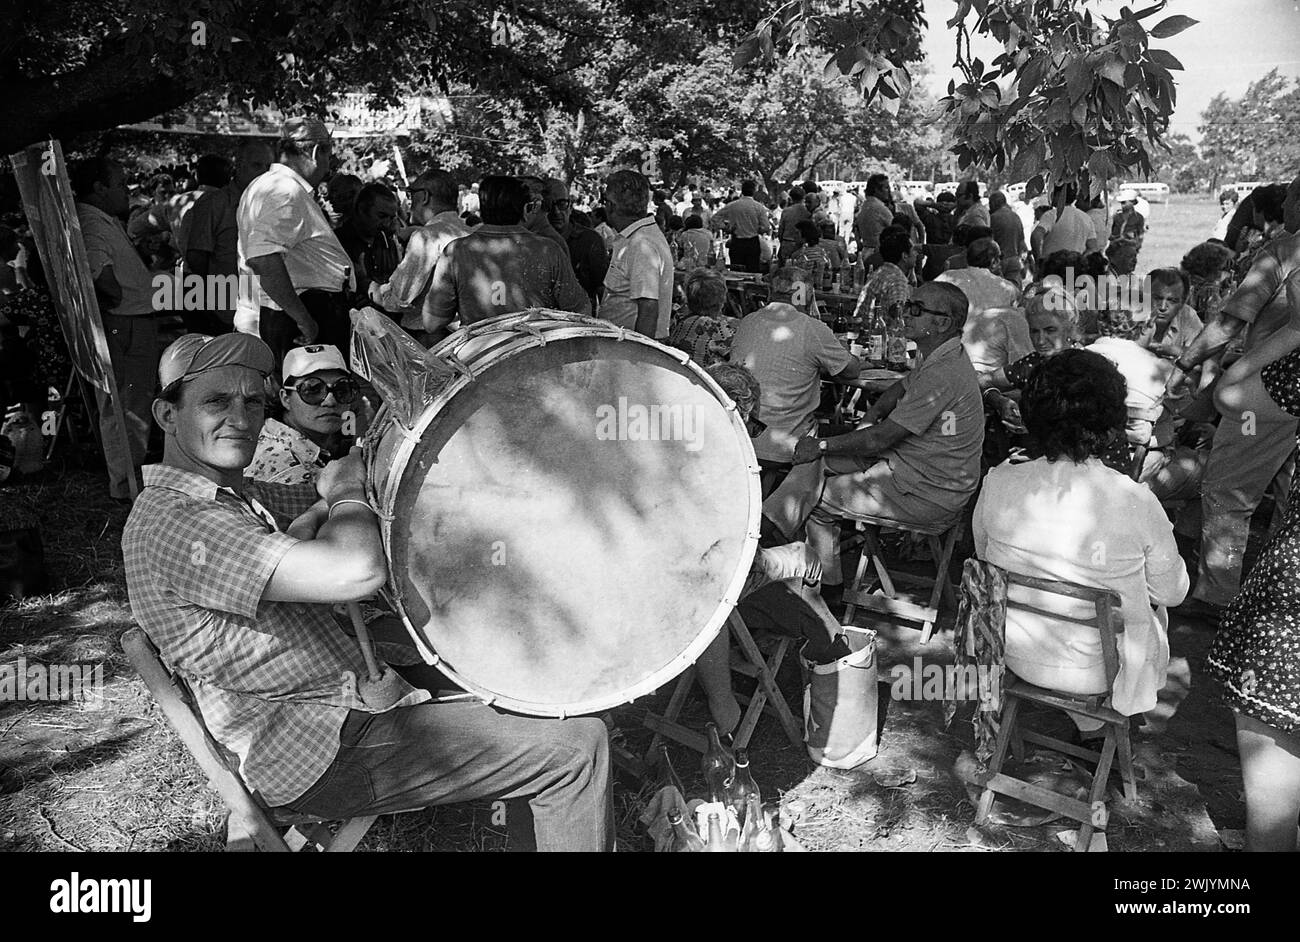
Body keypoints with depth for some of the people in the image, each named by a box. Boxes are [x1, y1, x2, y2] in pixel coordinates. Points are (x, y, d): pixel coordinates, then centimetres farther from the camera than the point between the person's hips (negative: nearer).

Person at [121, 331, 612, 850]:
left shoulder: (232, 492, 11)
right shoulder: (169, 522, -22)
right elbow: (357, 571, -33)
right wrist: (345, 490, -14)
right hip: (320, 755, -10)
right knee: (577, 745, -11)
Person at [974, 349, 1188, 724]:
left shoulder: (998, 483, -19)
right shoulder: (1137, 504, -26)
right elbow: (1172, 592, -9)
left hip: (1015, 654, 3)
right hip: (1095, 671, -3)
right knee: (1157, 608, 30)